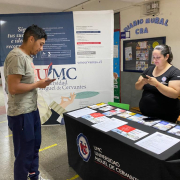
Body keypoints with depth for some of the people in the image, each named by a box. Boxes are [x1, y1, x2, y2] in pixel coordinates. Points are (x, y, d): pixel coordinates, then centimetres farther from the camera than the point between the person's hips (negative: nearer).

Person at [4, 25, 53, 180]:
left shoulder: (27, 56, 11)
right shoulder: (17, 56, -20)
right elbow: (13, 88, -25)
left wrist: (40, 82, 4)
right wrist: (38, 84, -16)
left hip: (32, 110, 10)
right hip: (21, 114, -10)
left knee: (35, 145, 25)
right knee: (24, 152, 7)